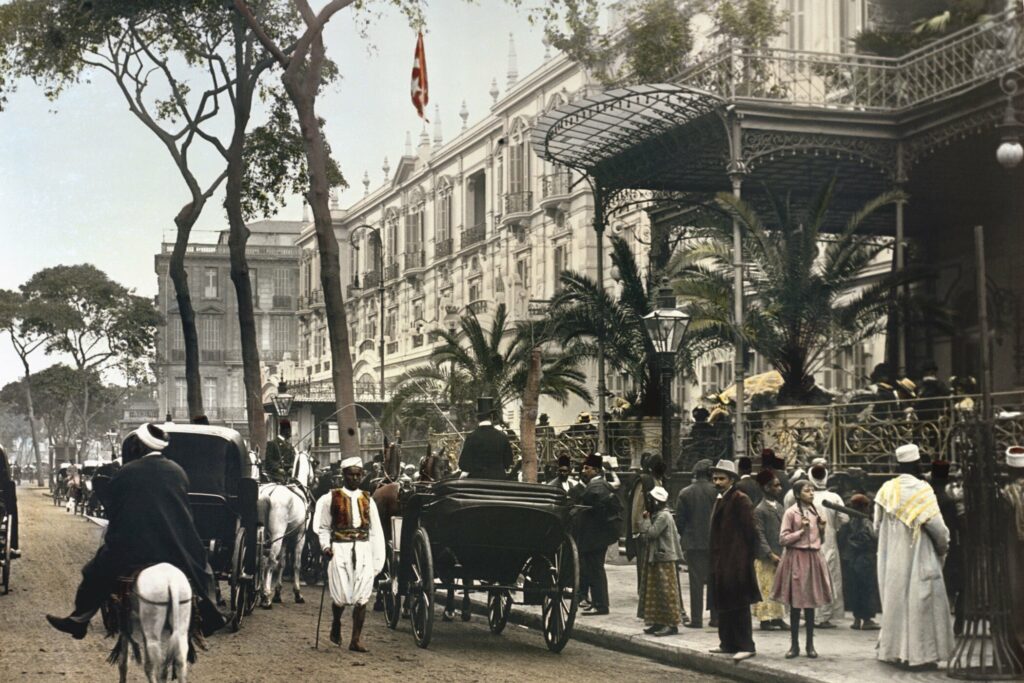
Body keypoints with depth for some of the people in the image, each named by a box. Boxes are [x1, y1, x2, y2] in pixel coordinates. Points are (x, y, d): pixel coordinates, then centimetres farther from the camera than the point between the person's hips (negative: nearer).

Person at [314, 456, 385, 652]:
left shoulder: (367, 500, 10)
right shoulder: (331, 499, 2)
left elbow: (376, 532, 10)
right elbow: (322, 527, 9)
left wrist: (377, 561, 5)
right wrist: (325, 546, -8)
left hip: (363, 550, 2)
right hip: (340, 549, -2)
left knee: (362, 597, -4)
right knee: (341, 596, -3)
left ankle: (356, 639, 4)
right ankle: (336, 626, 28)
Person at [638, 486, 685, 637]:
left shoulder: (663, 516, -15)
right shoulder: (657, 515, 15)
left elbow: (651, 532, -19)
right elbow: (646, 532, 16)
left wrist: (645, 519, -8)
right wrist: (646, 519, 3)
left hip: (665, 559, -10)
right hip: (656, 558, 10)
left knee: (667, 592, -7)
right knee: (655, 591, 12)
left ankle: (672, 624, -5)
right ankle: (659, 622, 17)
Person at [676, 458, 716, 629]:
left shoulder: (685, 493, -5)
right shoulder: (717, 492, -6)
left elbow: (679, 520, -2)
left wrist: (684, 538, 13)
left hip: (694, 543, -1)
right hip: (715, 543, 1)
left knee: (696, 581, 3)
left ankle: (696, 619, 2)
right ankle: (716, 617, 13)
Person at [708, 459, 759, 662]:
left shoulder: (740, 499, -11)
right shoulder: (720, 499, 16)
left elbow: (750, 529, -14)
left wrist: (747, 556, -12)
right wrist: (714, 558, 14)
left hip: (736, 561, -9)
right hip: (721, 561, 9)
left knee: (738, 604, -6)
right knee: (723, 603, 12)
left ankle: (745, 646, -2)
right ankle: (728, 643, 20)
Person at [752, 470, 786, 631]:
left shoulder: (779, 506, 12)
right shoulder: (760, 510, -11)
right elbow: (759, 536, -14)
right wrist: (770, 554, -19)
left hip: (779, 555, 8)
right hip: (765, 557, -8)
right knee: (765, 589, -2)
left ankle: (777, 617, 19)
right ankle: (765, 619, 4)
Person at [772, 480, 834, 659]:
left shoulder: (816, 512, 11)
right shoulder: (791, 512, -5)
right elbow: (783, 539, -8)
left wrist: (822, 529, 1)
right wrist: (801, 531, -13)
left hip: (813, 558, 5)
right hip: (796, 558, -4)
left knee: (811, 603, 6)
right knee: (795, 604, 0)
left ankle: (810, 644, 12)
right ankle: (794, 645, 7)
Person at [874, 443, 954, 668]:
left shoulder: (886, 489, 1)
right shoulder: (921, 490, -13)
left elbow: (878, 524, 7)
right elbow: (936, 525, -14)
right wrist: (943, 546, 4)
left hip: (891, 559, 5)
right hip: (919, 557, -5)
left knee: (895, 600, 12)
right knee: (920, 602, 0)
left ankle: (893, 650, 16)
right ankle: (920, 652, -1)